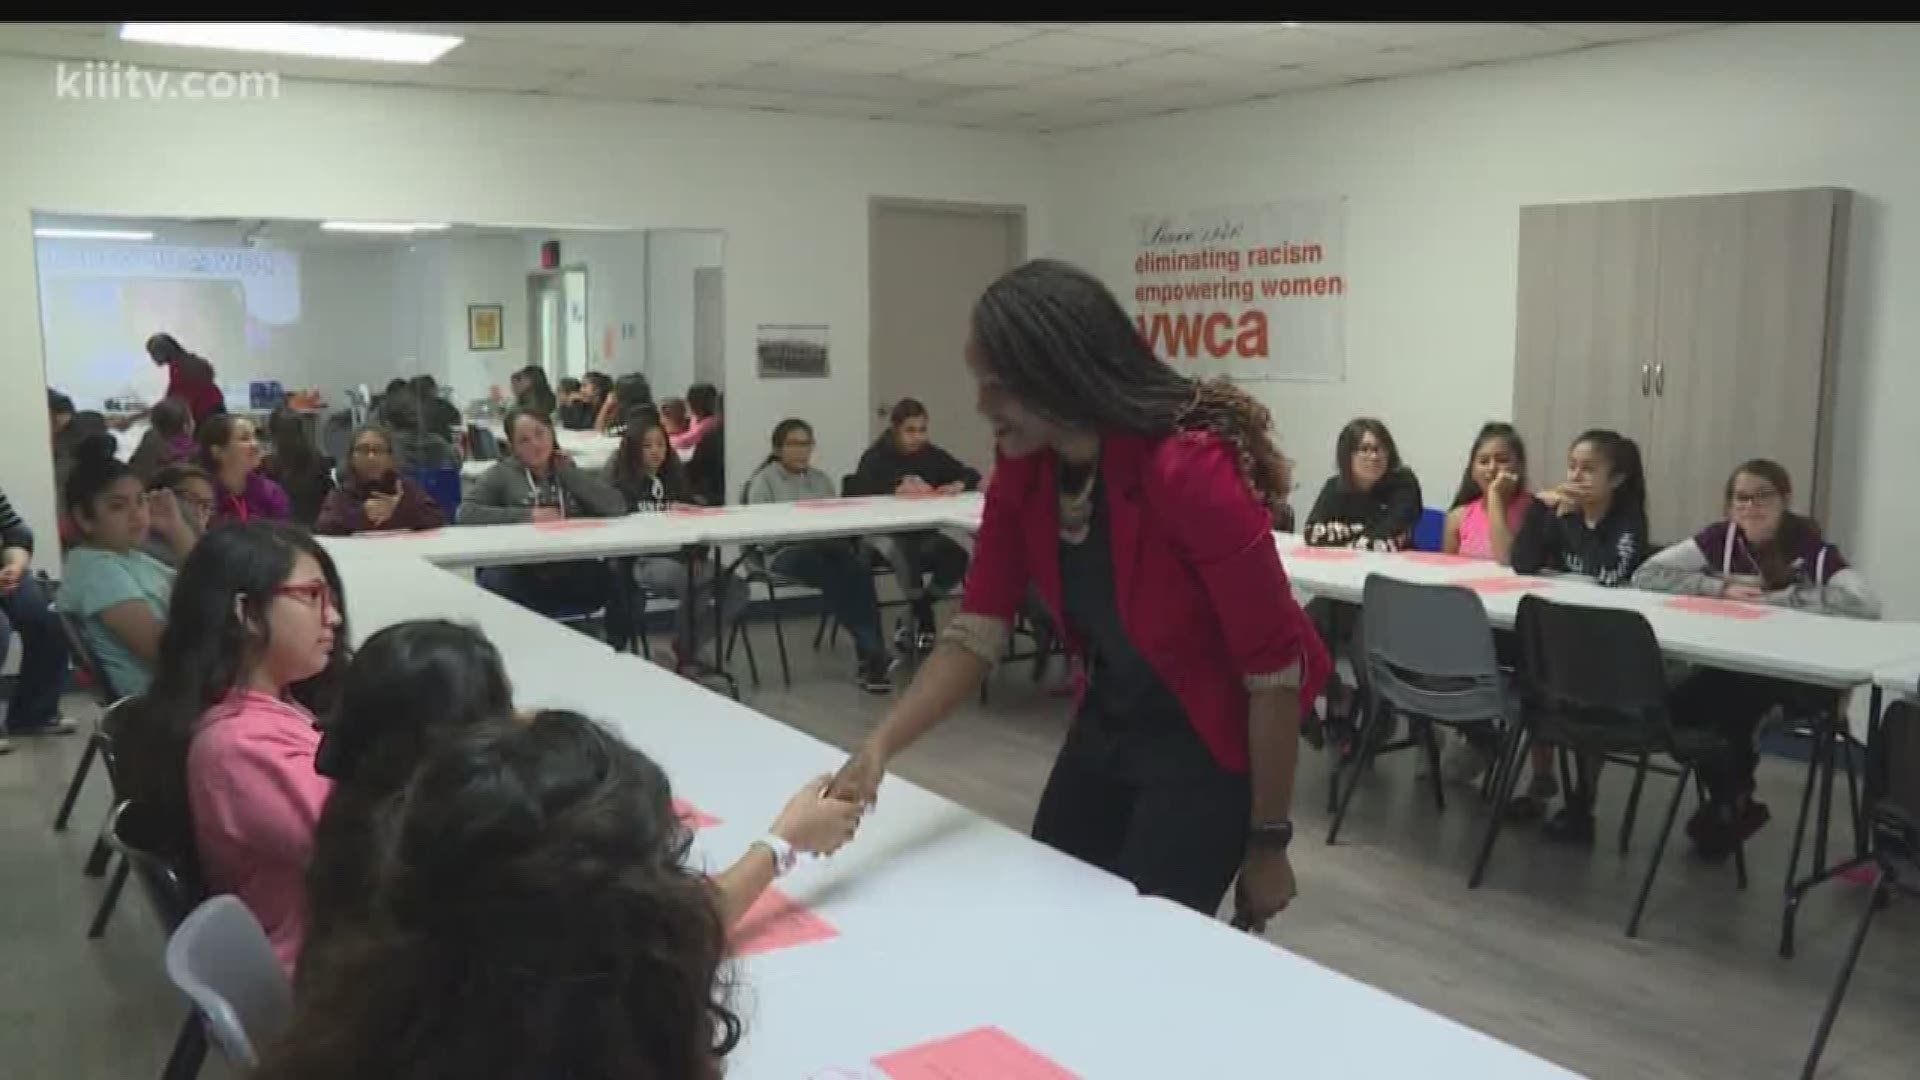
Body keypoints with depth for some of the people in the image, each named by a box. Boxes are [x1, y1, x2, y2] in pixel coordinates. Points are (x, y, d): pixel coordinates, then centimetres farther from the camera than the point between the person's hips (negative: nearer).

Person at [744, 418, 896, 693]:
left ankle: (869, 656, -36)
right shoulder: (764, 481, 8)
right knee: (833, 576, -36)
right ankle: (873, 651, -38)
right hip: (785, 552, -4)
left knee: (860, 570, -32)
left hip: (827, 546, 4)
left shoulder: (821, 479, 24)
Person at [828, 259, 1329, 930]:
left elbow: (1275, 668, -23)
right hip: (1104, 728, 7)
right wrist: (879, 746, -21)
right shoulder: (1023, 469, -11)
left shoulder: (1192, 472, -31)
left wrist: (1268, 844, -15)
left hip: (1205, 748, -6)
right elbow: (978, 630, -7)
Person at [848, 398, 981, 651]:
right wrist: (897, 490, -32)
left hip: (923, 533, 4)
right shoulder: (876, 458, -1)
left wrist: (958, 485, -14)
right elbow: (857, 492, -18)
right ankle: (924, 623, -15)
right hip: (885, 533, -4)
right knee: (906, 556, -37)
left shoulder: (932, 455, 11)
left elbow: (972, 475, 10)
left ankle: (915, 618, -3)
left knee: (957, 558, -23)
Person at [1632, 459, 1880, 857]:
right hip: (1732, 665, 4)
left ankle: (1733, 802, 0)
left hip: (1800, 675, -4)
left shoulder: (1812, 548, -16)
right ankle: (1732, 803, 4)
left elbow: (1867, 605, -32)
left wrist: (1776, 599, -24)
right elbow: (1645, 575, -7)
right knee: (1679, 703, -21)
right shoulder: (1721, 538, -4)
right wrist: (1719, 588, -18)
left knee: (1734, 705, -30)